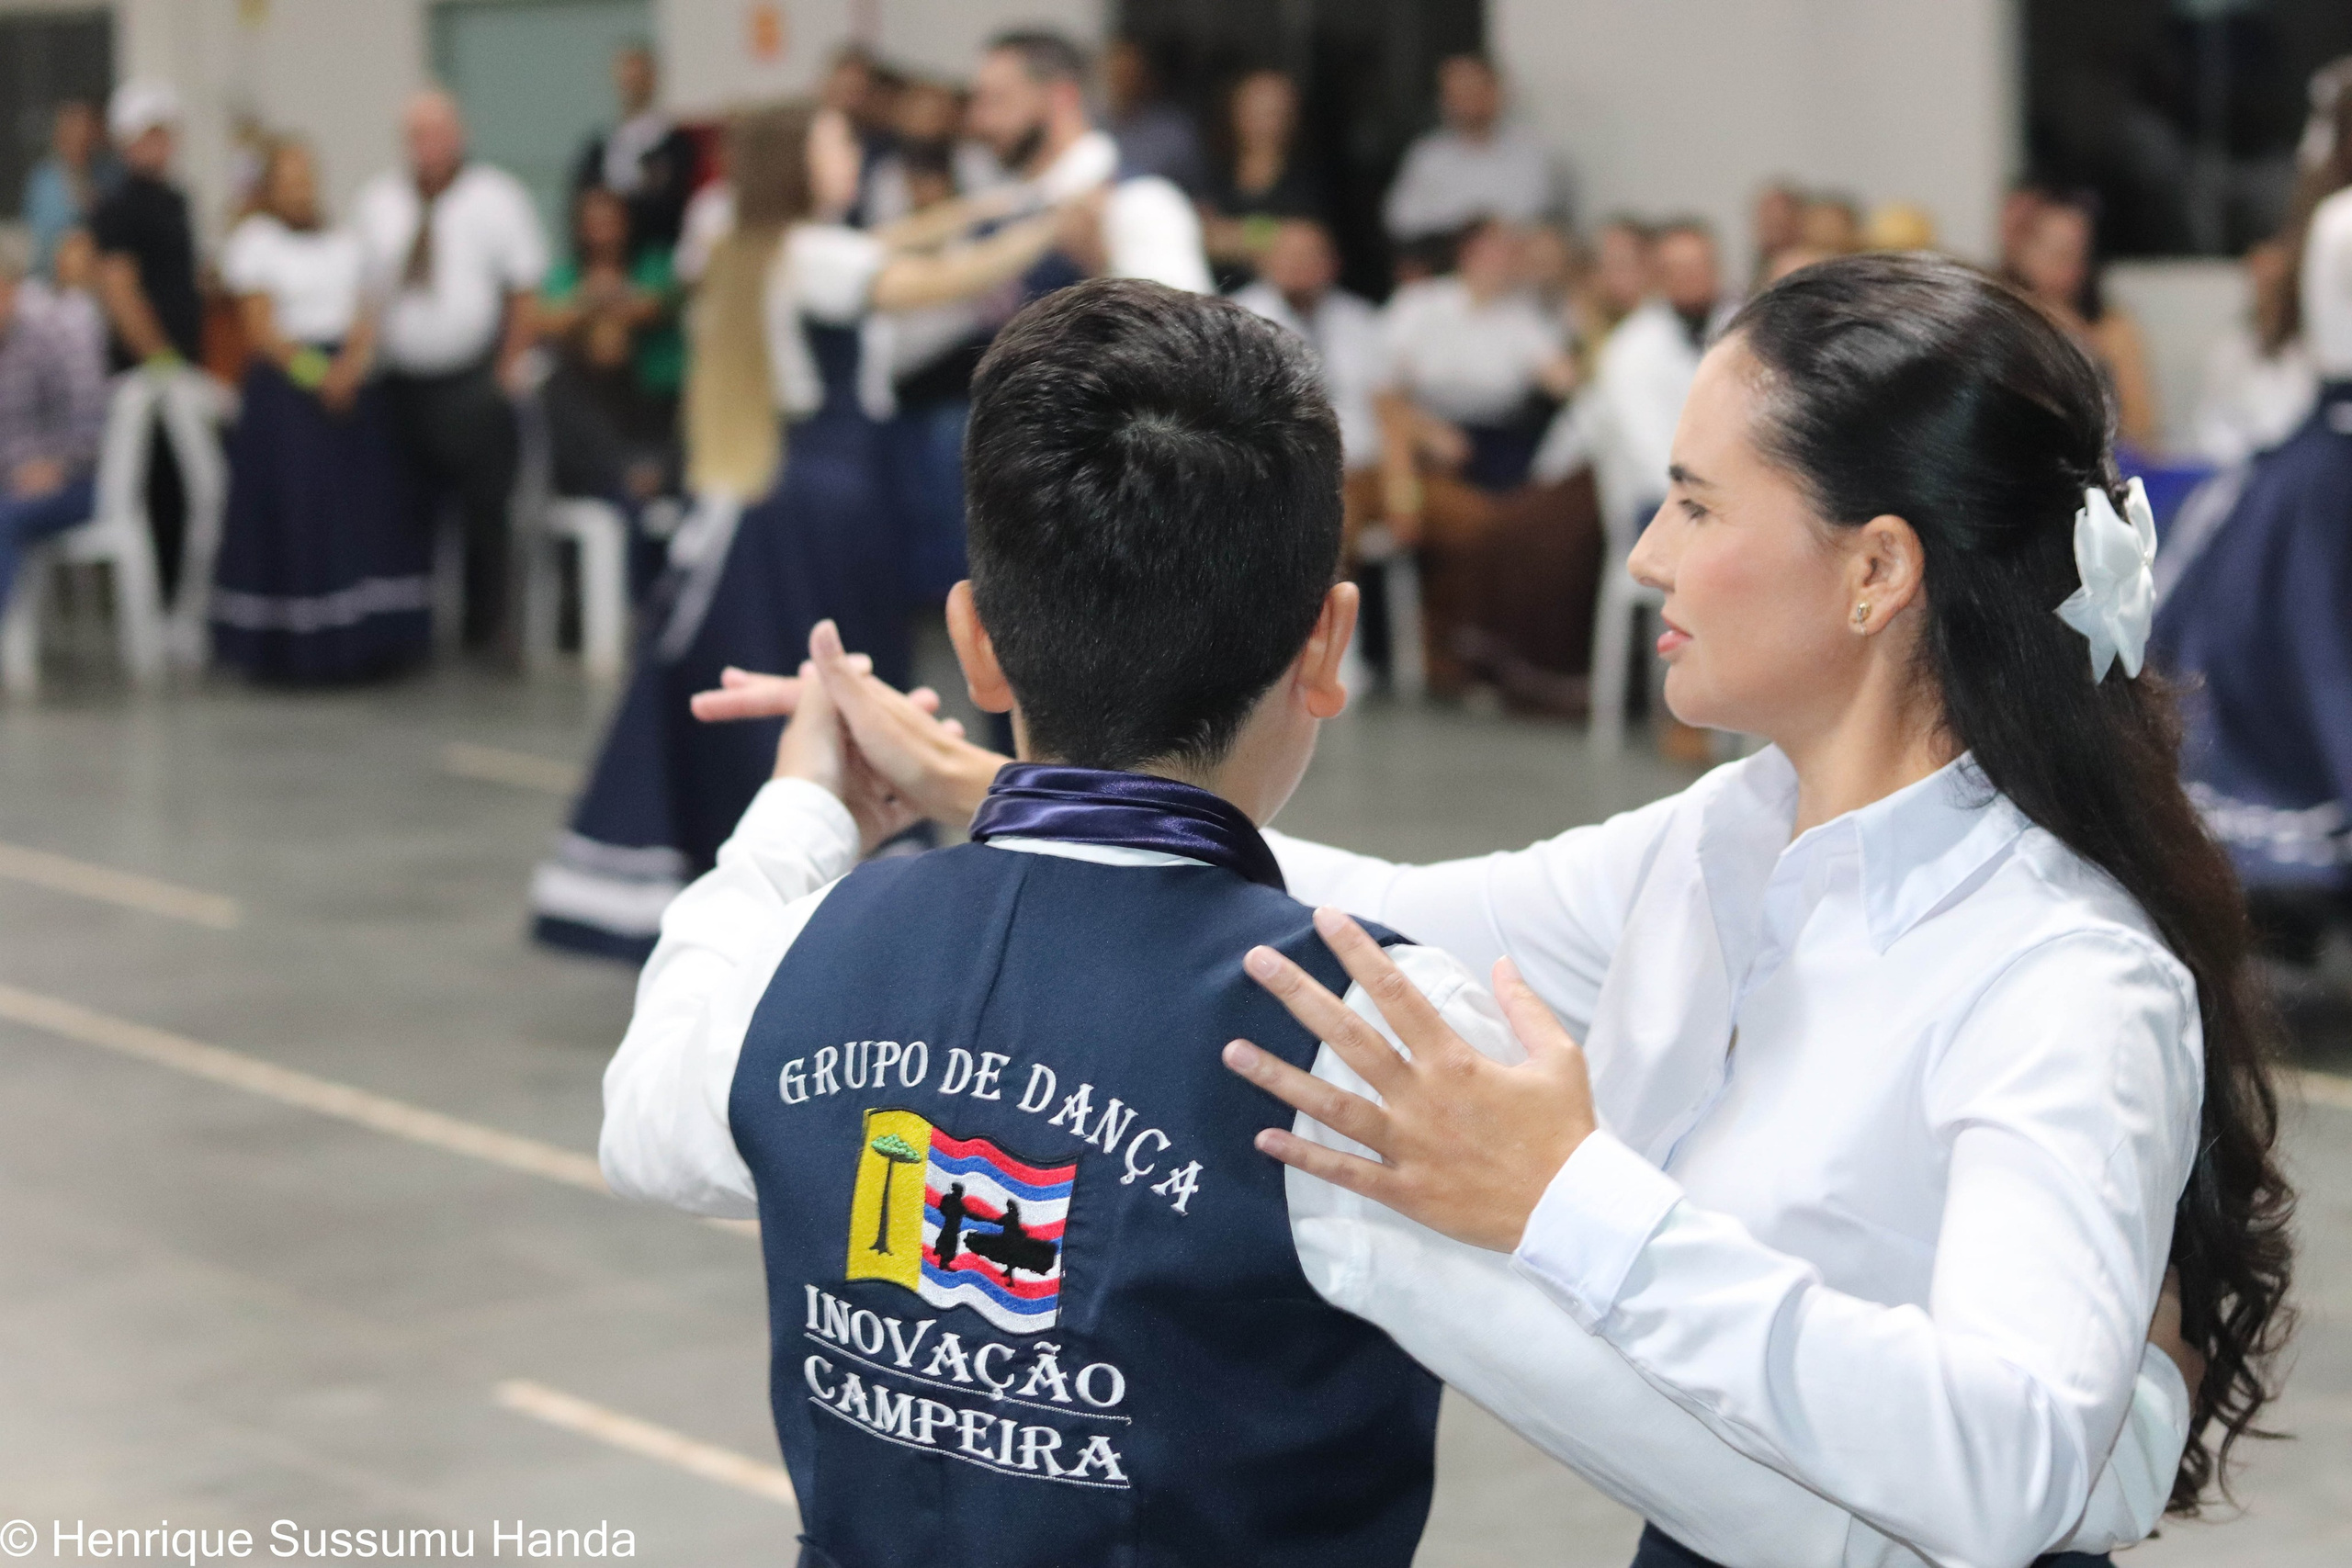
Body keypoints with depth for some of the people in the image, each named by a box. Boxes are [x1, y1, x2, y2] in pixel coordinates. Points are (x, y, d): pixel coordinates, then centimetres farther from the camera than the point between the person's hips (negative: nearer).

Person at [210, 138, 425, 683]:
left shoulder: (344, 242, 14)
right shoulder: (254, 241, 0)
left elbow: (365, 320, 8)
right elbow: (262, 330, -6)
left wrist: (351, 368, -11)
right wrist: (317, 375, -14)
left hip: (350, 386, 5)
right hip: (285, 388, -5)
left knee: (362, 511, 1)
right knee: (293, 512, -6)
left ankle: (361, 641, 6)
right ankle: (293, 649, -1)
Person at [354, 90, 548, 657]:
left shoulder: (496, 198, -1)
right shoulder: (377, 202, 9)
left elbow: (525, 295, -3)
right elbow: (362, 288, 12)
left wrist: (507, 369, -7)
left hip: (472, 386, -3)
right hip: (400, 381, 3)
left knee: (484, 507, -2)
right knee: (408, 510, 5)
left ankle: (488, 626, 9)